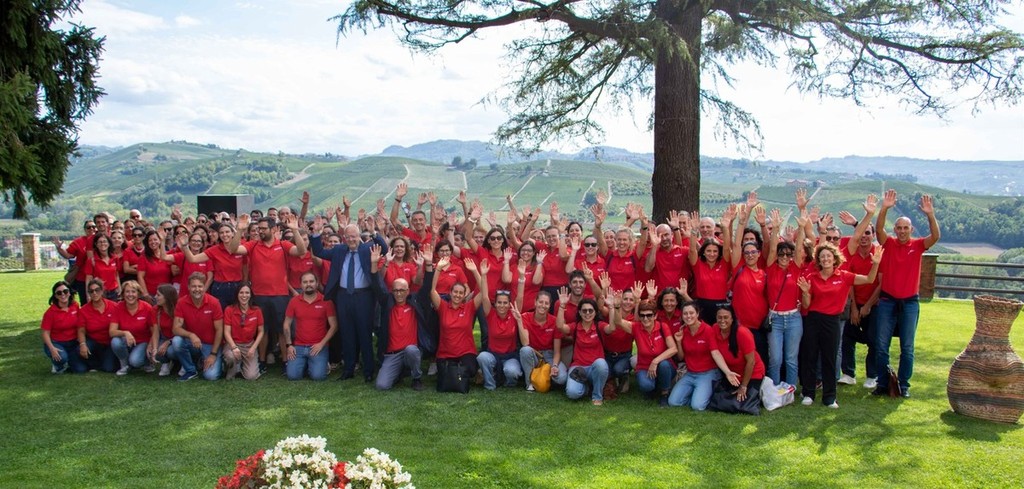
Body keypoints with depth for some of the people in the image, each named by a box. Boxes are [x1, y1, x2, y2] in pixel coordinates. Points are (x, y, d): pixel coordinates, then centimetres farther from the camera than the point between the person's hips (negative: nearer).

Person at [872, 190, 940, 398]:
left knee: (907, 348, 5)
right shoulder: (888, 243, 0)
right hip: (887, 301, 0)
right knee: (881, 346, 2)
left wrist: (930, 215, -30)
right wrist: (884, 208, -31)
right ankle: (883, 384, 12)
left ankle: (904, 385, 16)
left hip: (910, 302, 0)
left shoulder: (918, 245, 1)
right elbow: (878, 229, -17)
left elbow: (936, 236, -16)